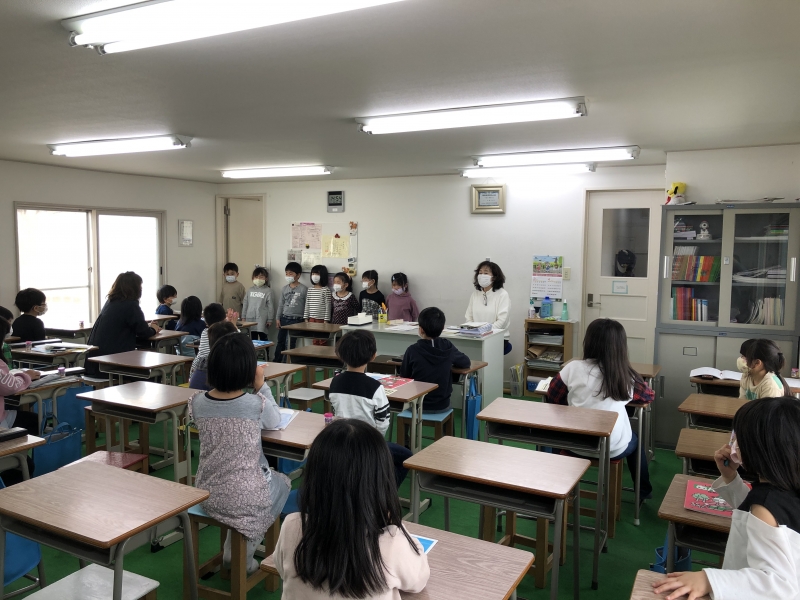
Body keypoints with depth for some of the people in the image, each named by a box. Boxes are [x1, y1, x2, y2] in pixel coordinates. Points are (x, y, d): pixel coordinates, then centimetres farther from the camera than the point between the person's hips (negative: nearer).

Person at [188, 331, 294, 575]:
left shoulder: (197, 402, -10)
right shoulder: (257, 404, -19)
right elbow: (275, 421, 3)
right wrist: (262, 387, 3)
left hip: (207, 495, 5)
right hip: (245, 498, -4)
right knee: (282, 483, 30)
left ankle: (232, 552, 36)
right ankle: (242, 557, 27)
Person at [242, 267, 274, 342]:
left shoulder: (268, 291, -2)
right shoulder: (250, 290, 11)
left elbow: (270, 306, -4)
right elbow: (245, 304, 13)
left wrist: (270, 319, -7)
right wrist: (243, 317, 10)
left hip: (262, 320, -4)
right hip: (250, 318, 4)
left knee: (263, 339, -2)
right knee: (253, 339, 12)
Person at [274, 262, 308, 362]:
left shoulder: (303, 289, -8)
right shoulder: (284, 288, 7)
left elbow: (307, 306, -6)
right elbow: (281, 304, 10)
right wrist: (278, 318, 6)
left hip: (296, 320, -5)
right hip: (284, 318, 5)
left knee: (291, 342, 3)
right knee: (280, 341, 11)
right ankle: (277, 361, 20)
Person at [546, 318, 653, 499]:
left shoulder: (574, 368, -12)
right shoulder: (627, 376, -9)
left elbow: (553, 397, 2)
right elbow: (649, 396, 12)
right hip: (614, 448, 1)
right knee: (636, 440, 34)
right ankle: (643, 490, 46)